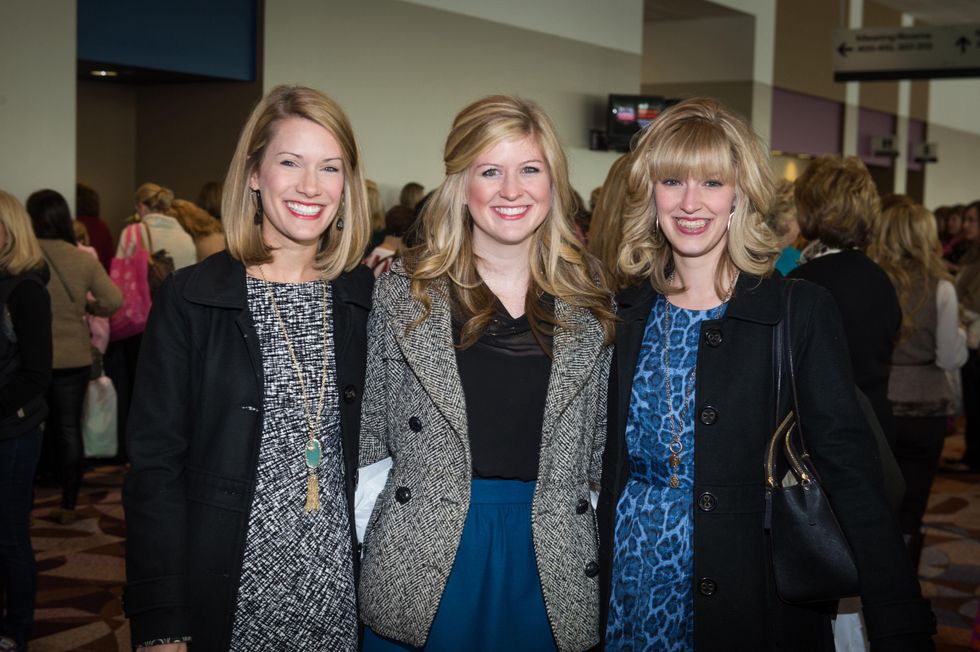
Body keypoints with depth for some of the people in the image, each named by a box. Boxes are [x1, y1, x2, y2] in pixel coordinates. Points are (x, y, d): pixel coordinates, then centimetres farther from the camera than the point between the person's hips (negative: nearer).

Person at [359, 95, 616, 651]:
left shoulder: (592, 306, 4)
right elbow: (368, 440, 2)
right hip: (423, 570, -1)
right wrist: (369, 543, -3)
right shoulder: (402, 295, -1)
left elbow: (602, 450, 9)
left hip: (553, 573, 2)